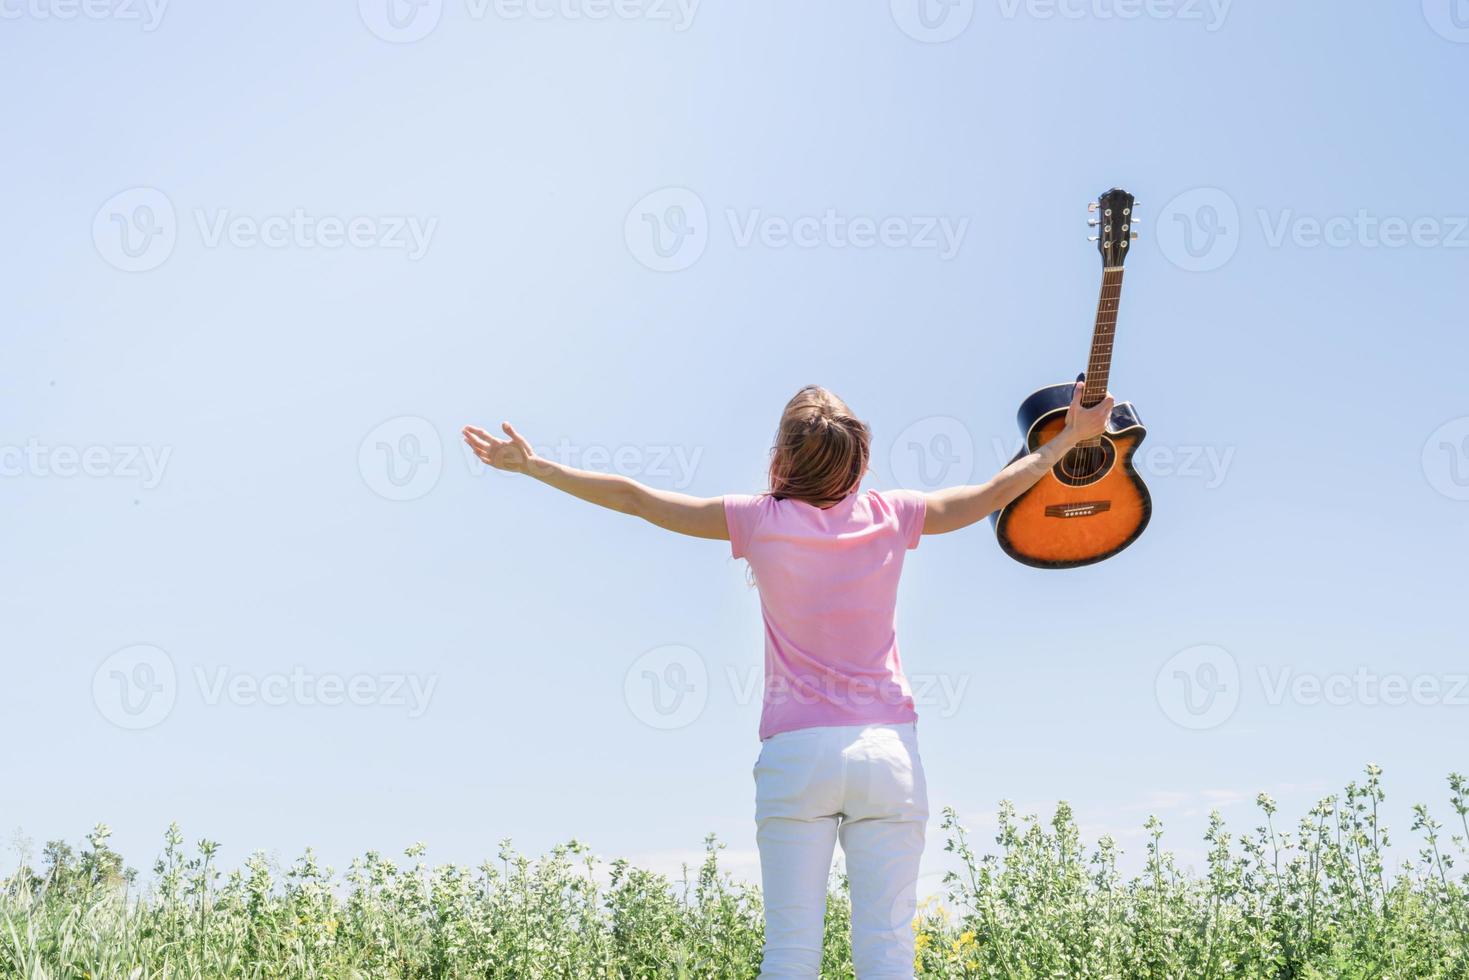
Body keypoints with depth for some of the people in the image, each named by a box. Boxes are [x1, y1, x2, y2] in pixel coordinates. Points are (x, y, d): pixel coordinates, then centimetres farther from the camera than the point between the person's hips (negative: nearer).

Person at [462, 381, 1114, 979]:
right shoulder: (890, 517, 5)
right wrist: (1071, 437, 33)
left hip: (796, 753, -1)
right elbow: (995, 492, 18)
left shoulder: (760, 521, 1)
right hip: (888, 748, 1)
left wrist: (531, 465, 17)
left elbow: (634, 498, 7)